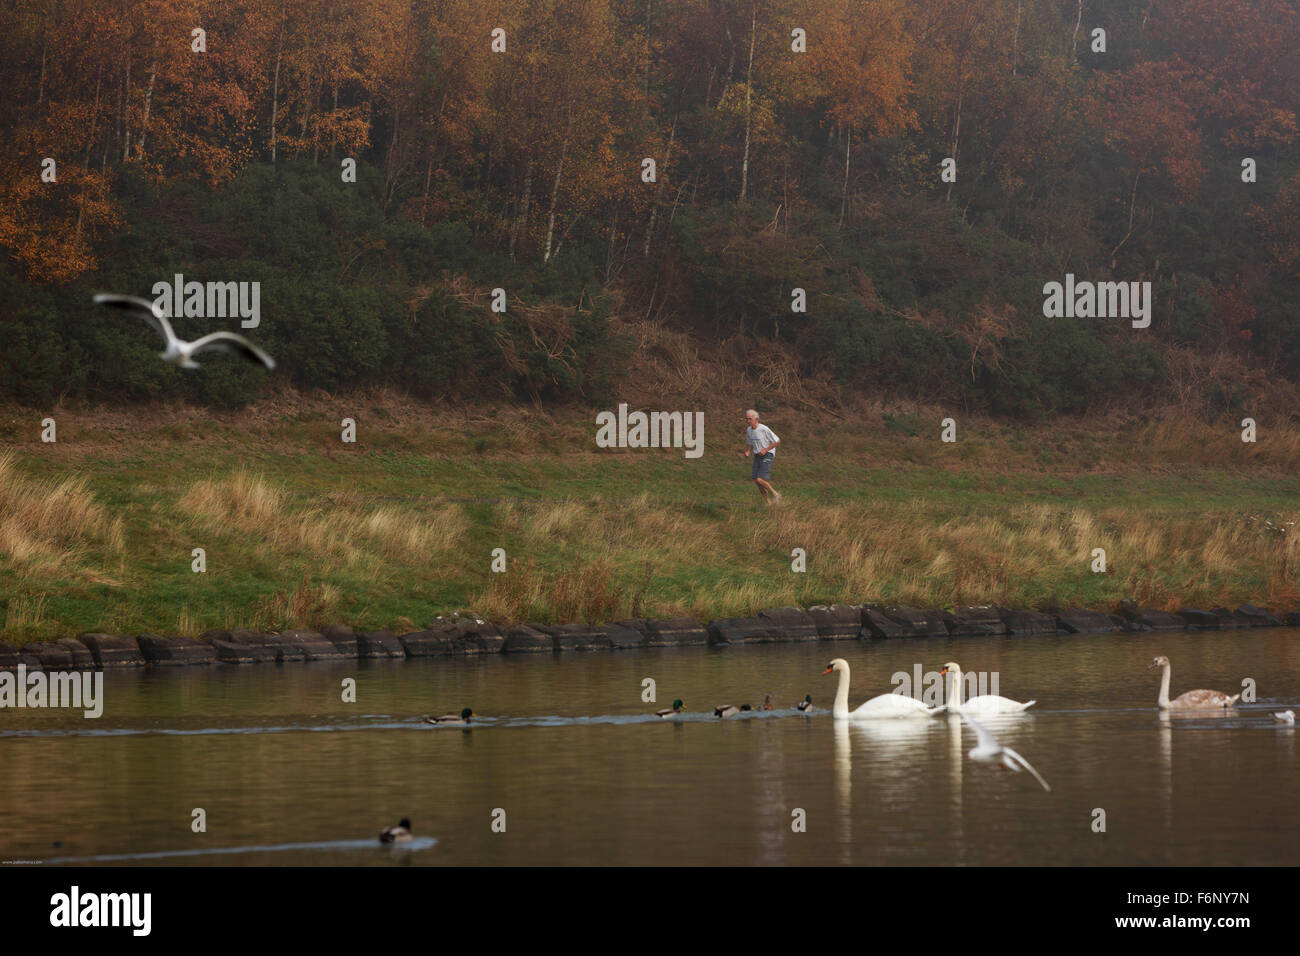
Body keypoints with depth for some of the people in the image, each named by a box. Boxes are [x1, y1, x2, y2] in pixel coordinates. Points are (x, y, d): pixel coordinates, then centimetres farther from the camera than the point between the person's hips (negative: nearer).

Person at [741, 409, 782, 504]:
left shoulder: (764, 429, -18)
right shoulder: (749, 430, 5)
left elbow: (777, 441, -12)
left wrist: (765, 450, -17)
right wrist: (748, 452, 1)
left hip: (767, 456, -7)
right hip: (757, 456, 7)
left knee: (760, 480, -19)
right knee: (756, 481, 1)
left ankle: (775, 494, 2)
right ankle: (768, 502, 15)